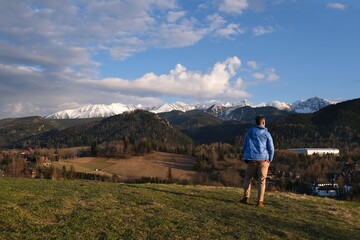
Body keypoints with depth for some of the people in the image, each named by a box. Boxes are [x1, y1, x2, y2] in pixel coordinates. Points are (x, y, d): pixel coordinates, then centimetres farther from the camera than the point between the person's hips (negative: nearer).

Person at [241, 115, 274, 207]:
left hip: (252, 160, 1)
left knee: (248, 178, 14)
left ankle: (246, 197, 6)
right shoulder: (267, 134, 0)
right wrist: (269, 160, 13)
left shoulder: (250, 132, 5)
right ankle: (260, 201, 0)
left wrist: (247, 156, 23)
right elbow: (271, 149, -1)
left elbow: (244, 145, 10)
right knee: (262, 181, 3)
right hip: (263, 160, -1)